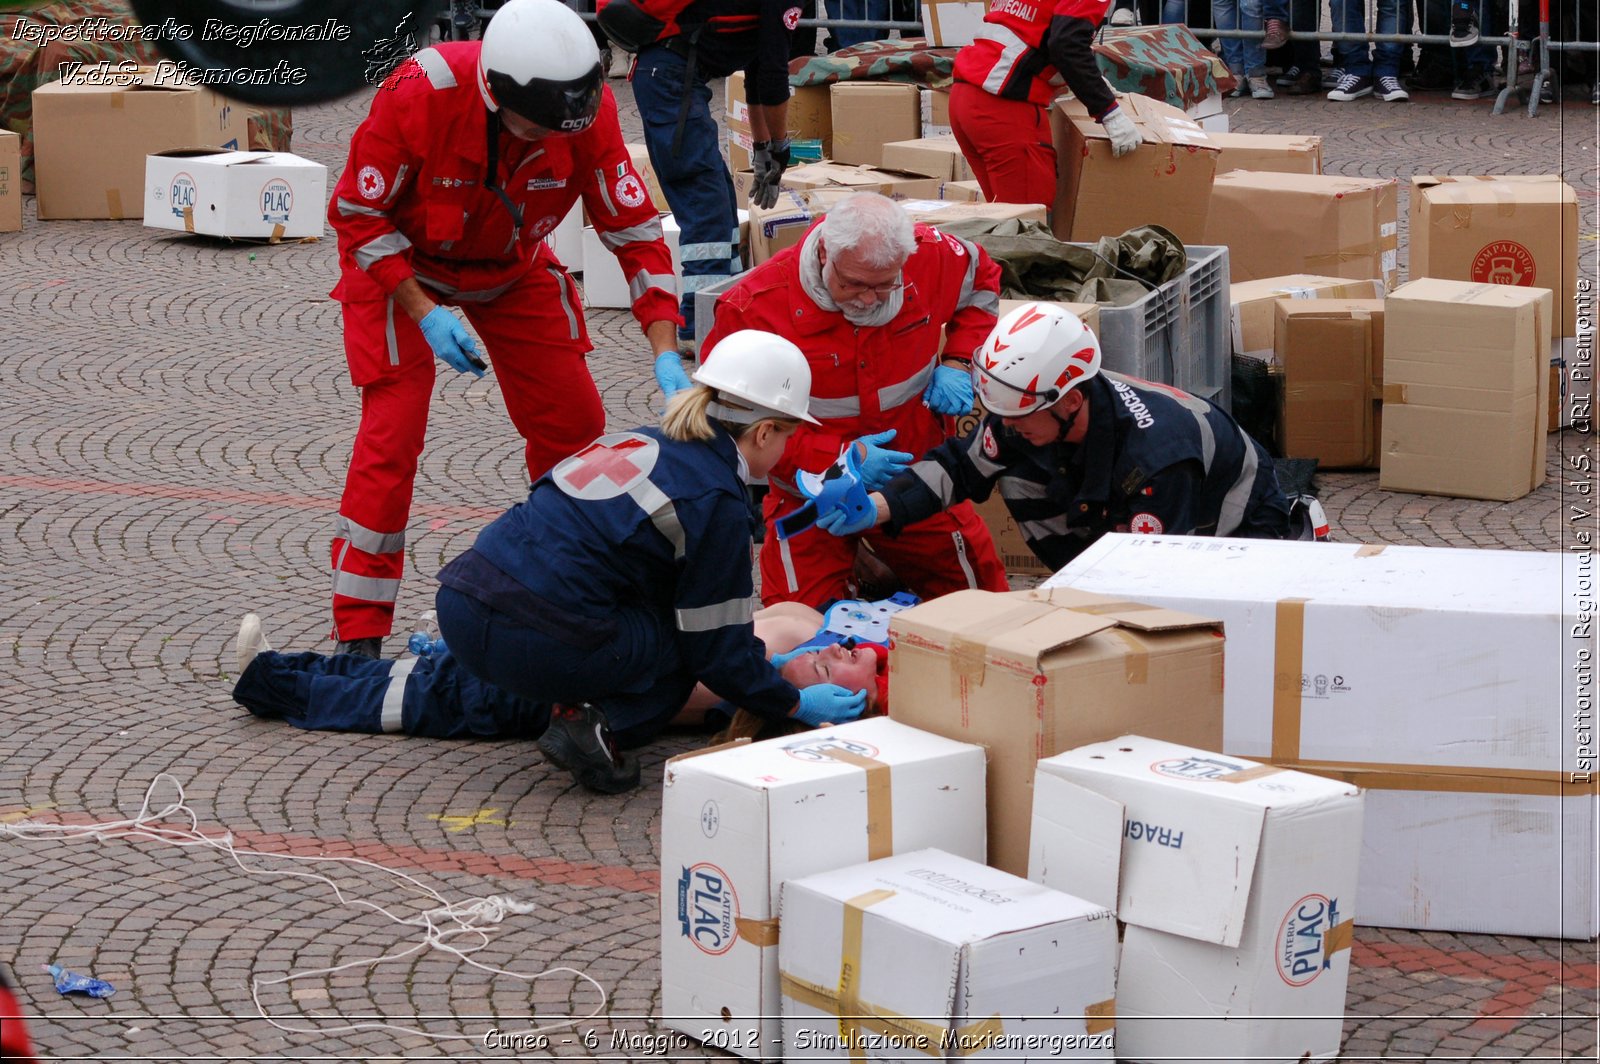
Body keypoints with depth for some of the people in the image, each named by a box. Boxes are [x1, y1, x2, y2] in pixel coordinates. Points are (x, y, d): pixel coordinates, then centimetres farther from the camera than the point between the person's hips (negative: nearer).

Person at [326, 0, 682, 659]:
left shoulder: (586, 108, -27)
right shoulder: (422, 92, -36)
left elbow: (633, 227, -18)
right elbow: (357, 214, -22)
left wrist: (667, 358, -25)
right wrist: (424, 313, -28)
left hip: (512, 268, 4)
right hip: (404, 265, -4)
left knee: (574, 422, 1)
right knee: (391, 436, -14)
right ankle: (357, 635, -5)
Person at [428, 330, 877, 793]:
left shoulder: (639, 443, 19)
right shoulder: (717, 502, -5)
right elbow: (718, 648, 0)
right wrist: (797, 705, 16)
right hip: (537, 646, -8)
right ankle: (600, 722, -8)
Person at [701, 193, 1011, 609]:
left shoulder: (931, 255, -15)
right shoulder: (755, 307, -24)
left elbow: (982, 281, 10)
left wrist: (957, 363, -5)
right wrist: (837, 458, -24)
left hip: (915, 477, 3)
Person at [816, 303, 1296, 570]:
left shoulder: (1156, 453, -42)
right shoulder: (1030, 408, -20)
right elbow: (961, 466, -6)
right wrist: (877, 509, -22)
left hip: (1238, 530, -7)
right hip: (1128, 520, 7)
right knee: (1021, 477, -14)